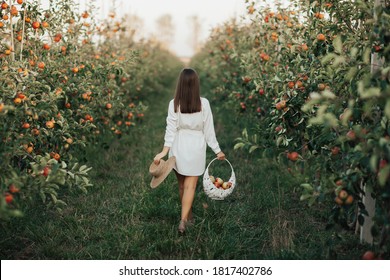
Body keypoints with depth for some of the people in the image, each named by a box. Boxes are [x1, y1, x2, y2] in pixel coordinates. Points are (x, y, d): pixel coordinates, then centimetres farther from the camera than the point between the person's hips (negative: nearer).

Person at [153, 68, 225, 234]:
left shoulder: (174, 103, -9)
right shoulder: (203, 103, -10)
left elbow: (171, 129, -9)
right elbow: (209, 130, -5)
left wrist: (165, 150, -4)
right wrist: (217, 150, 5)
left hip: (178, 147, 1)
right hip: (196, 147, -1)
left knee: (182, 185, 17)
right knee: (190, 186, 2)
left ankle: (188, 216, 33)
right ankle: (183, 220, -9)